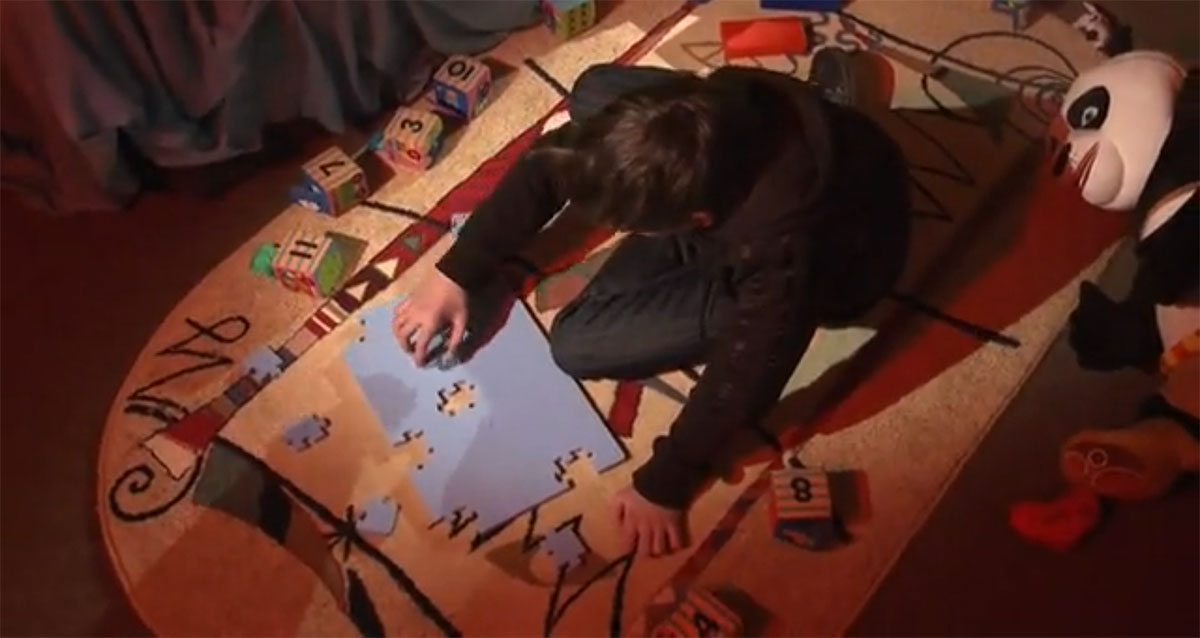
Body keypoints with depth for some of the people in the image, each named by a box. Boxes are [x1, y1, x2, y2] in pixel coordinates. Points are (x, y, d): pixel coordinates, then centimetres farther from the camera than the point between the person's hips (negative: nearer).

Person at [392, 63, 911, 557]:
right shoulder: (682, 113, -30)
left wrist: (664, 486, -16)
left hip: (830, 264, -5)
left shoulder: (781, 253, -45)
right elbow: (547, 164, -15)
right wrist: (456, 273, -13)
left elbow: (741, 375, -30)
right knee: (594, 91, 2)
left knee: (578, 344, -14)